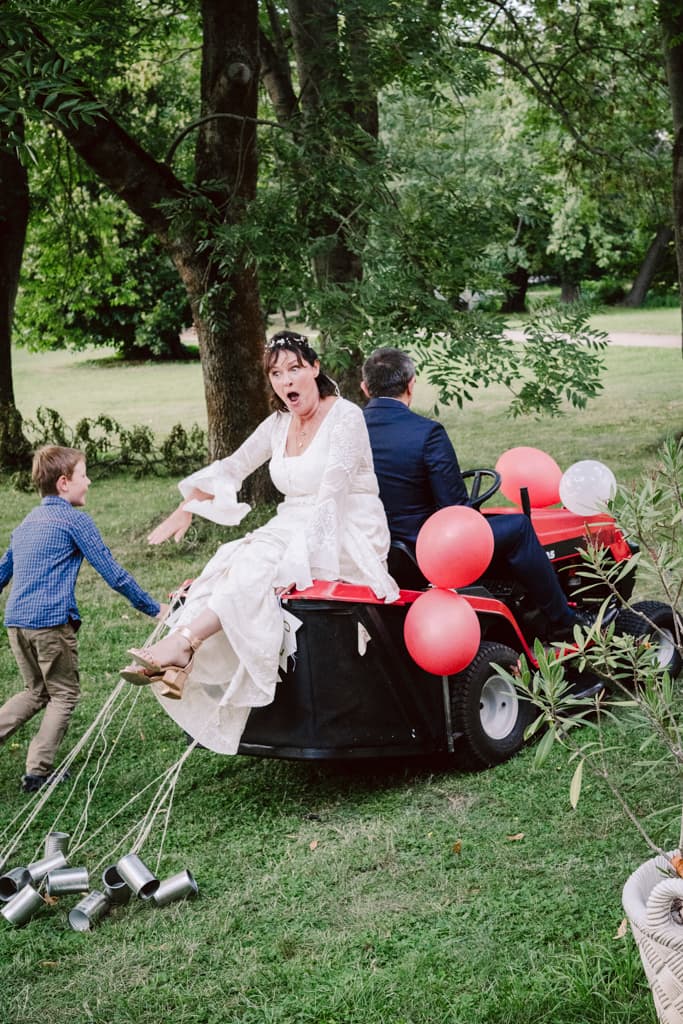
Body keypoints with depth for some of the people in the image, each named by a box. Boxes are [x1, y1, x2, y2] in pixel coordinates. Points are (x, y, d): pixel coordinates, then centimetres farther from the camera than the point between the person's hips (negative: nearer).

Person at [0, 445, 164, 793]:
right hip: (51, 621, -7)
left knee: (36, 691, 21)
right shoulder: (75, 520, -4)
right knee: (64, 695, 8)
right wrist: (154, 608, 1)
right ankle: (38, 771, 3)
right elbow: (113, 574, -6)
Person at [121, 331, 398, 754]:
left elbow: (331, 497, -20)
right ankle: (181, 664, -40)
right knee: (231, 560, -24)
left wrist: (298, 556, -29)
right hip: (294, 534, 6)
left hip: (349, 540, -6)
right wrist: (186, 509, 7)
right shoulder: (280, 424, 12)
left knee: (257, 562, -32)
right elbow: (232, 468, 20)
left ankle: (183, 643, -41)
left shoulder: (345, 417, -11)